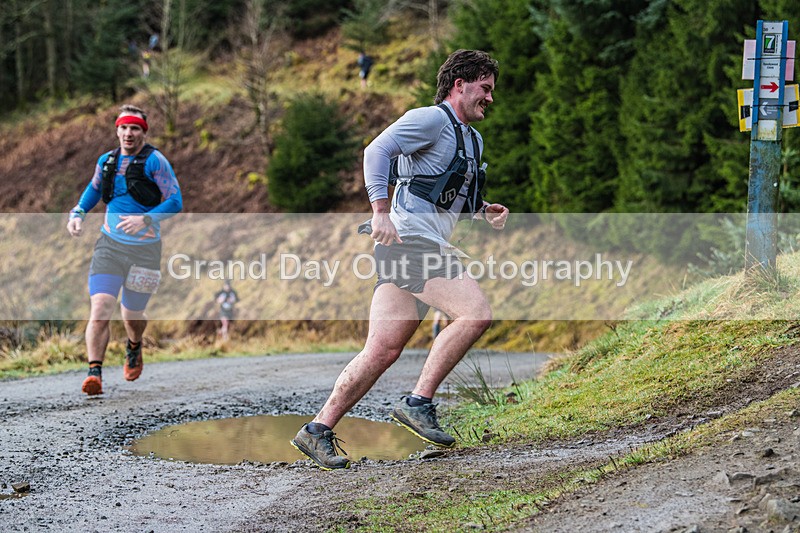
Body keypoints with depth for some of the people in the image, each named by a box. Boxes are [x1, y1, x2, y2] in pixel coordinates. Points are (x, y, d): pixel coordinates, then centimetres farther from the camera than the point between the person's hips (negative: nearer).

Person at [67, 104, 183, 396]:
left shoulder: (155, 161, -10)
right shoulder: (106, 161, 6)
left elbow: (175, 201, -13)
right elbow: (94, 188, 26)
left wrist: (145, 220, -26)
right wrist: (77, 213, 9)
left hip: (144, 249, -3)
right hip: (109, 244, 3)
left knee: (132, 315, 12)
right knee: (100, 307, -18)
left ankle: (134, 349, 47)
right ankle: (95, 373, -22)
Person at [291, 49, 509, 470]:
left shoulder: (473, 140, 25)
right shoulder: (431, 119, -4)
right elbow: (378, 150, -16)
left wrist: (484, 211, 14)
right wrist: (381, 210, -26)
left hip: (427, 248, 9)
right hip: (409, 240, -9)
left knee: (382, 352, 3)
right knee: (476, 312, -21)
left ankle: (318, 430, 5)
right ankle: (418, 402, -17)